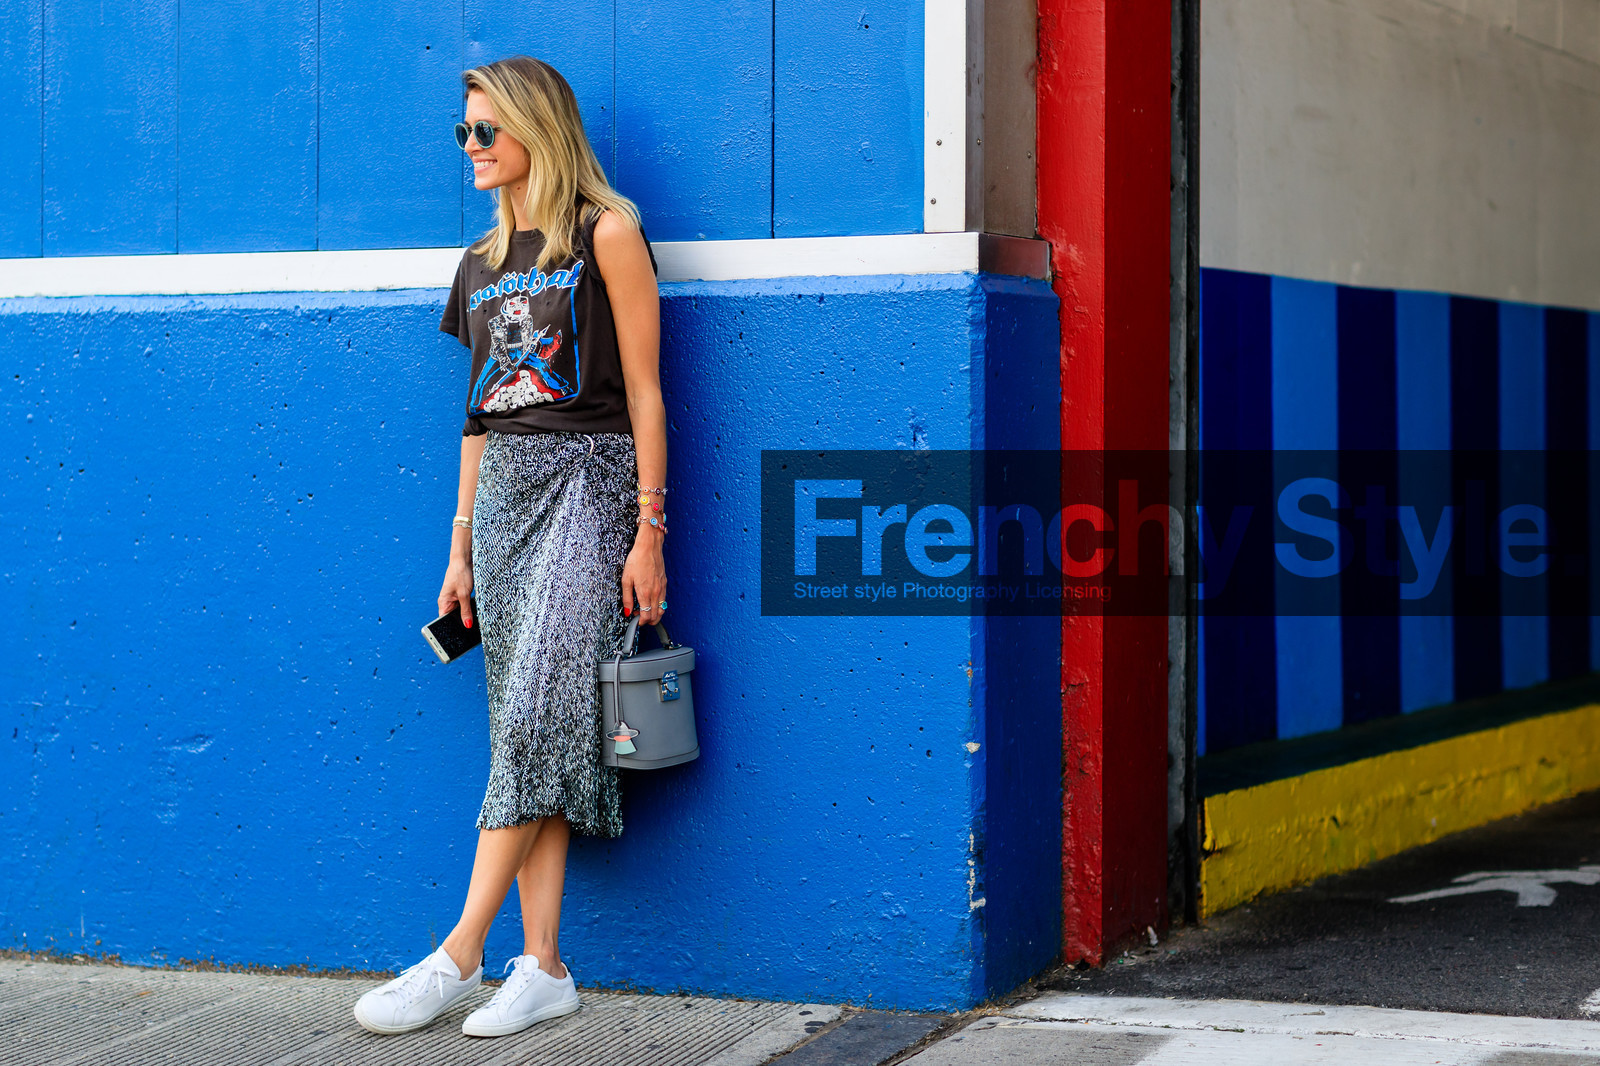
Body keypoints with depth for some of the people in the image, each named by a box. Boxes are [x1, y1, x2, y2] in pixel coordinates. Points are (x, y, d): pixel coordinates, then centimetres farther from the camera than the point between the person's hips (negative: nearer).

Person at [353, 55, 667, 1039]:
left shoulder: (606, 235, -1)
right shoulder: (484, 262, 18)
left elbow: (644, 391, -5)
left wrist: (649, 530, -11)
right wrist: (461, 545, 15)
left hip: (587, 480, -6)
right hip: (503, 489, 7)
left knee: (538, 717, -13)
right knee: (528, 730, 2)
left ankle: (458, 956, -14)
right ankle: (544, 968, 1)